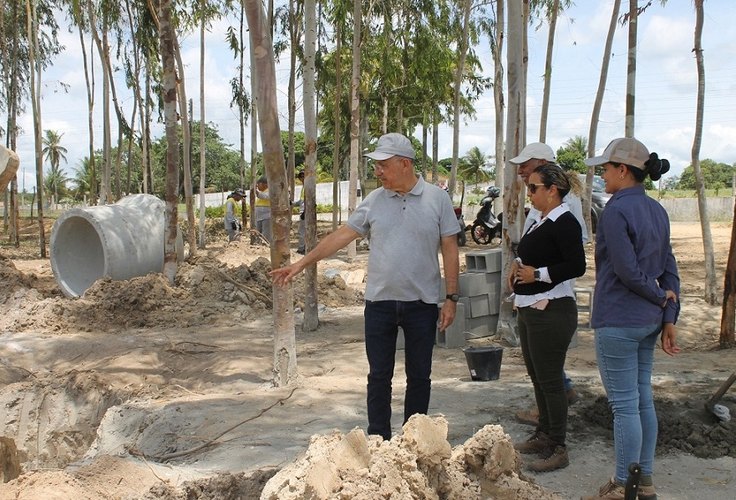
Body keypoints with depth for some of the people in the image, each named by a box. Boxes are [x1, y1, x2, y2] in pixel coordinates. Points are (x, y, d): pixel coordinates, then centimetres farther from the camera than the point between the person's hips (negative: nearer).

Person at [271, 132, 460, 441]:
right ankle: (379, 440, 19)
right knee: (379, 376, 7)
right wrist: (301, 264, -1)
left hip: (422, 303, -1)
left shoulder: (437, 199, -3)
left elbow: (450, 250, -2)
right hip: (379, 302, 1)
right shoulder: (374, 201, 2)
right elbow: (341, 236, 3)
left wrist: (451, 298, -5)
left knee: (419, 376, 10)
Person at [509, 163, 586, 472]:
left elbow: (576, 266, -22)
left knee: (550, 380, -3)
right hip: (529, 309, 10)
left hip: (551, 311, -10)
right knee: (537, 376, 18)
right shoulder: (542, 222, 14)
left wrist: (536, 273, -17)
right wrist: (519, 265, 8)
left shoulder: (564, 222, -15)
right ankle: (543, 435, 31)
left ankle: (558, 449, 7)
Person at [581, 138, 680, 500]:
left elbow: (628, 271, -19)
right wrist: (669, 319, 8)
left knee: (625, 405, -1)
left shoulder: (616, 211, -16)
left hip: (618, 322, -8)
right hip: (650, 321, 9)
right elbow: (669, 270, 9)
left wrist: (660, 296, -3)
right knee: (643, 400, 15)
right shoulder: (657, 211, 9)